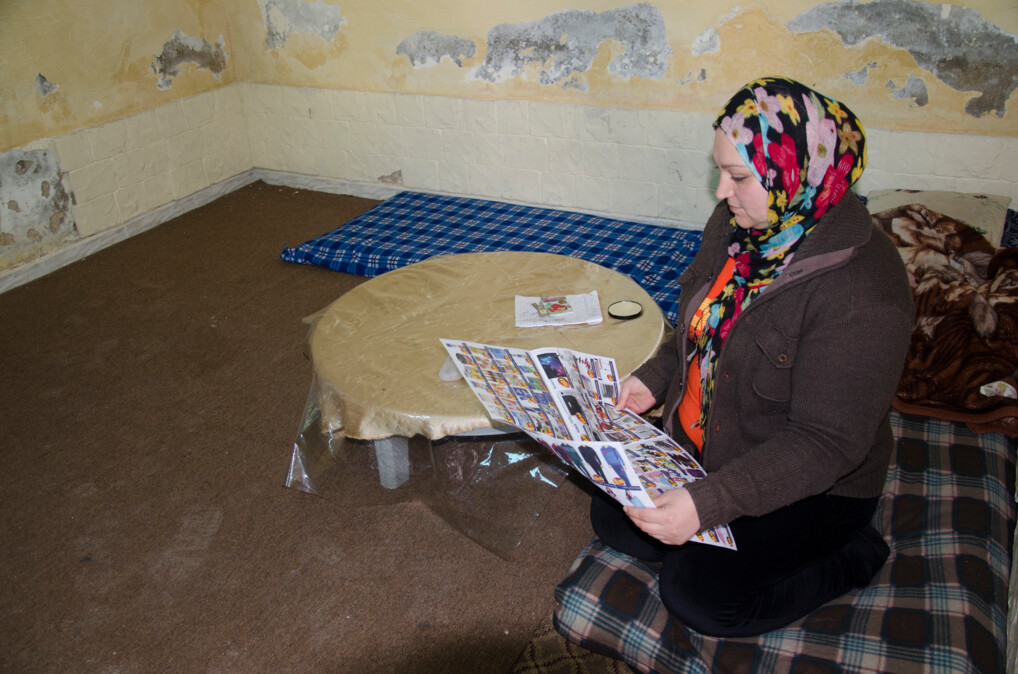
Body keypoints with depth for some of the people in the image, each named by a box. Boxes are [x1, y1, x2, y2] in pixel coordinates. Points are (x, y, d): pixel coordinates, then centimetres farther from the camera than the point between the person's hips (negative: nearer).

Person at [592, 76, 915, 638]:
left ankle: (852, 557, 7)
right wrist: (655, 378, -6)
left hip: (814, 485, -7)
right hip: (701, 445, 7)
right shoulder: (739, 224, -7)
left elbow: (825, 442, -30)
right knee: (611, 518, 2)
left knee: (695, 593, -14)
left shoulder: (862, 292, -32)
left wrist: (708, 503, -36)